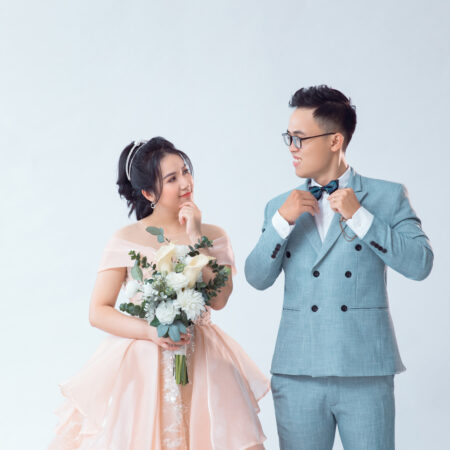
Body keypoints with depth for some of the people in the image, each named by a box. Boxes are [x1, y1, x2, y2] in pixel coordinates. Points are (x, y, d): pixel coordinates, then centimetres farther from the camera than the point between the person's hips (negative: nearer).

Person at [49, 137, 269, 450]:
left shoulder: (213, 236, 6)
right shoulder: (126, 240, 0)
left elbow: (219, 298, -9)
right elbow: (98, 312, -3)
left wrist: (195, 237, -9)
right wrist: (151, 332, -17)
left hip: (203, 364, 2)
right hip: (141, 365, -2)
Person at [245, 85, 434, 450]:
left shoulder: (388, 197, 2)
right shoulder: (280, 207, 10)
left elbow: (421, 264, -7)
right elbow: (257, 278, 4)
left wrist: (359, 216, -12)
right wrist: (282, 221, -9)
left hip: (366, 374, -2)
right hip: (297, 375, 2)